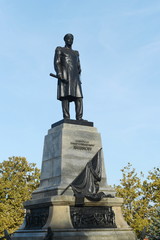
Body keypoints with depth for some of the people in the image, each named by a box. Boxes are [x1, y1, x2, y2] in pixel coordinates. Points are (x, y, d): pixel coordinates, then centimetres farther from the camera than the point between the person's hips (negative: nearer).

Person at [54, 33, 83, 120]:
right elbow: (56, 63, -1)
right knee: (65, 97, -15)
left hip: (75, 77, 5)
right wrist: (60, 75, -16)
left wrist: (77, 77, 7)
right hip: (65, 76, -5)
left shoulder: (76, 53, 29)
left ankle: (79, 118, -14)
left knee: (79, 97, -9)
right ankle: (66, 118, -20)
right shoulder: (59, 49, 13)